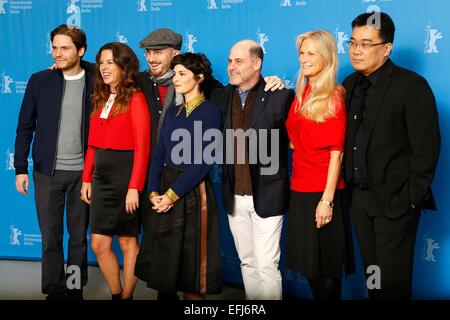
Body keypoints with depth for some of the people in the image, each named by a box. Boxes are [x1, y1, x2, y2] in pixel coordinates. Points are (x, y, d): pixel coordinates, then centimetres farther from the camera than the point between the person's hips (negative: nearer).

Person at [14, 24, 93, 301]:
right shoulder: (39, 81, 1)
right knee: (51, 236, 6)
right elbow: (25, 127, 5)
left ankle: (76, 289, 23)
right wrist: (20, 168, 2)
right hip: (47, 172, 1)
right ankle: (54, 290, 20)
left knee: (79, 236, 9)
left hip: (83, 172, 0)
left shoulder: (95, 84, -1)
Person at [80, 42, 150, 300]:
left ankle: (127, 296, 20)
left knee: (128, 241, 6)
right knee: (99, 244, 7)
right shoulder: (101, 99, 12)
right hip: (101, 177, 7)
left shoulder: (135, 98, -9)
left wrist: (134, 187, -18)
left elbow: (142, 146, -14)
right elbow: (93, 144, 14)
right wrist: (87, 179, 9)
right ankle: (116, 294, 24)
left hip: (125, 175, -7)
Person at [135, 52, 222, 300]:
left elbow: (203, 162, -14)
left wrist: (172, 195, -16)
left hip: (193, 192, -6)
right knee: (163, 256, 10)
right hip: (164, 191, 6)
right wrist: (154, 192, -6)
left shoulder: (210, 112, -7)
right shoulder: (173, 112, 12)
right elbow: (159, 154, 7)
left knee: (191, 257, 2)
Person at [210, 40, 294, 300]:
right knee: (247, 263, 16)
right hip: (234, 197, 5)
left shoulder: (280, 96, -8)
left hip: (266, 196, -5)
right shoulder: (221, 97, 6)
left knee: (267, 266, -1)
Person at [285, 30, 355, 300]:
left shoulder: (334, 97, -10)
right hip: (300, 189, 7)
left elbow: (336, 153, -15)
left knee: (326, 266, 6)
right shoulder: (301, 95, 9)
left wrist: (327, 199, -18)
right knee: (308, 263, 16)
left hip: (323, 192, -7)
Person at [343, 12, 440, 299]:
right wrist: (350, 182, 4)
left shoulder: (412, 86, -14)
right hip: (360, 196, 6)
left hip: (395, 199, -6)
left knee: (393, 278, 5)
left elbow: (427, 147, -15)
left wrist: (413, 198, -13)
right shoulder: (351, 84, 6)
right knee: (371, 270, 17)